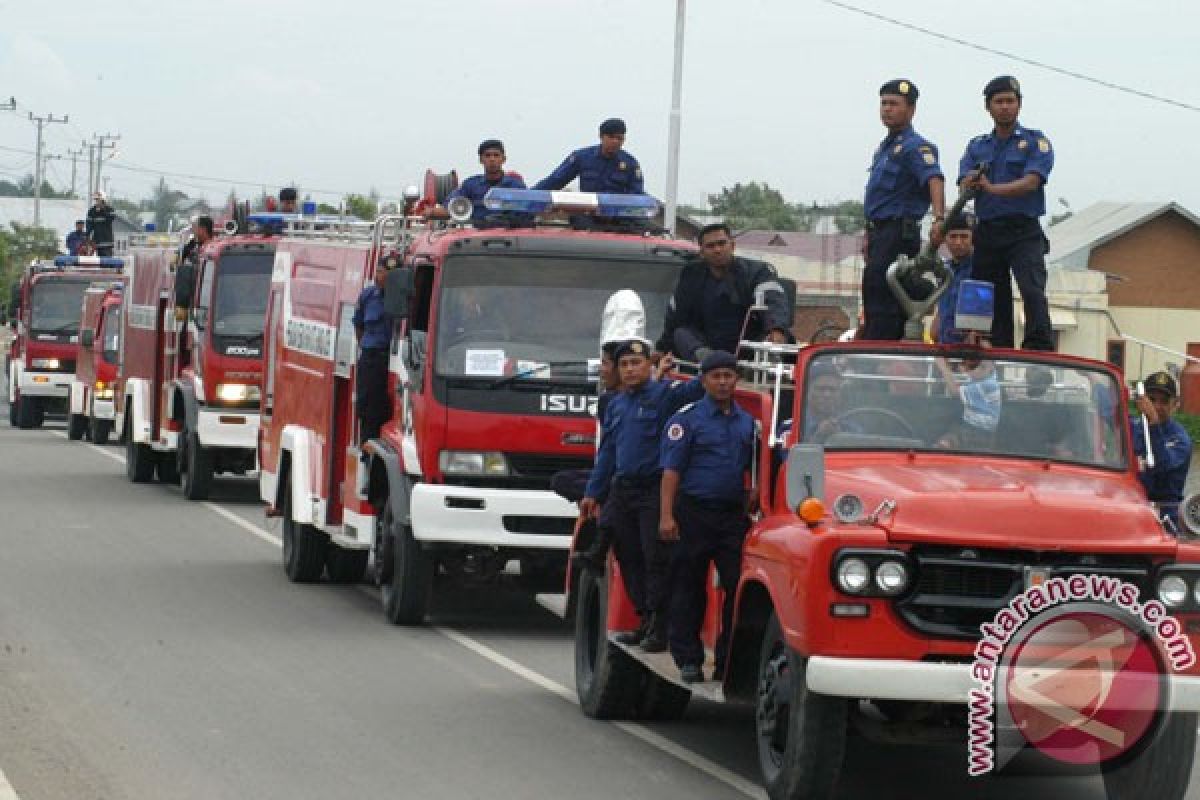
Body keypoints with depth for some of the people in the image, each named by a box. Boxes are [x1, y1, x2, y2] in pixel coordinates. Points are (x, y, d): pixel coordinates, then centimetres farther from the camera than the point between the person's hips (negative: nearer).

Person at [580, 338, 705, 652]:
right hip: (621, 491, 7)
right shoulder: (616, 405, 18)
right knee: (629, 559, 9)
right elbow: (606, 453, 23)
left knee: (656, 559, -6)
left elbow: (693, 389, -20)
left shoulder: (663, 393, -2)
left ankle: (659, 628, -3)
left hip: (654, 489, -7)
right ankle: (646, 621, 18)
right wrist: (593, 493, 20)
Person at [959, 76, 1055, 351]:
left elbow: (1031, 182, -11)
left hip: (1024, 232, -4)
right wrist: (971, 181, -22)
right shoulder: (977, 146, 17)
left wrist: (993, 188, -26)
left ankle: (1042, 353, -27)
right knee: (993, 301, 6)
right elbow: (964, 186, 4)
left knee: (1033, 292, -22)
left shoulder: (1035, 141, 4)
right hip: (987, 233, 4)